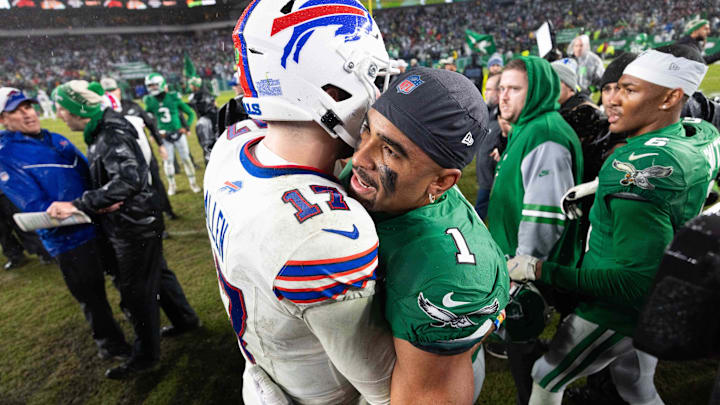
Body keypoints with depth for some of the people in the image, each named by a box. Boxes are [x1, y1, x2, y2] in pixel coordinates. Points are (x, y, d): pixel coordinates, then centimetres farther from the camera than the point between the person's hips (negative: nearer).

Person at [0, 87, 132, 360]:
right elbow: (35, 206, -20)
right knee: (92, 296, 11)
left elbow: (90, 172, 15)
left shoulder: (56, 140, 8)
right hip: (70, 240, -6)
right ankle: (109, 344, 34)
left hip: (102, 225, 6)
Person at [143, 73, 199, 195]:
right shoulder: (150, 101, -1)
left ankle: (193, 183, 18)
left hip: (178, 133, -1)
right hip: (164, 136, 1)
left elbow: (190, 113, 0)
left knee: (186, 158, 4)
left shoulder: (173, 97, -7)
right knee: (168, 161, 4)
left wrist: (187, 127, -9)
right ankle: (172, 185, 20)